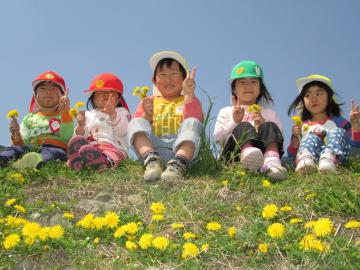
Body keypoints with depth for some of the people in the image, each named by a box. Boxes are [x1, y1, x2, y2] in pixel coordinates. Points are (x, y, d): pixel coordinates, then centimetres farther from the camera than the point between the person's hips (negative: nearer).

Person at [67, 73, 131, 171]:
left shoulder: (121, 112, 24)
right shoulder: (88, 115, 30)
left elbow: (122, 131, 2)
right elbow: (81, 135, 20)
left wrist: (112, 114, -13)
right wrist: (80, 126, -1)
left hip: (113, 146, -3)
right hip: (91, 145, 3)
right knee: (76, 140, -31)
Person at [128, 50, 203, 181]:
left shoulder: (189, 100, 23)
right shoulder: (148, 102, 27)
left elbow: (193, 121, 0)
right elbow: (137, 130, 14)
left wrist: (189, 95, -8)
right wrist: (147, 115, -3)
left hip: (182, 146, -1)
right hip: (152, 147, 1)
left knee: (192, 123, -26)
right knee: (136, 123, -18)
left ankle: (179, 163, -52)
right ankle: (152, 160, -45)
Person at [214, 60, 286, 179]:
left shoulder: (269, 113, 28)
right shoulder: (226, 112, 25)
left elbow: (278, 137, 12)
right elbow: (218, 139, 9)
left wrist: (263, 127, -5)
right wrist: (234, 122, -3)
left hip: (263, 150, 2)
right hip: (234, 153, -1)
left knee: (270, 126, -23)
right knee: (243, 127, -29)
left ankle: (271, 161, -55)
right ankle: (248, 152, -66)